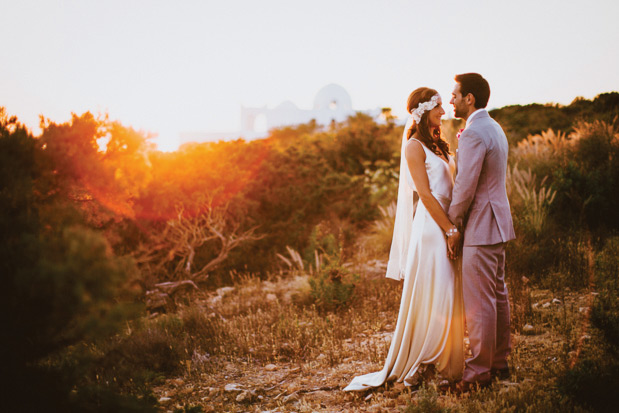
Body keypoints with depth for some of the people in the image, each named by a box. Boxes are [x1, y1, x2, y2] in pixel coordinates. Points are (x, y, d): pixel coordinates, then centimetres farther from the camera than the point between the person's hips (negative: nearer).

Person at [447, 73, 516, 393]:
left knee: (478, 303, -4)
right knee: (497, 295, 15)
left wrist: (454, 227, -11)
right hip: (496, 223, 10)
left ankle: (479, 370, 3)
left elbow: (465, 187, -20)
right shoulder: (494, 128, 15)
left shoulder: (473, 134, -18)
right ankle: (499, 362, 24)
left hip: (480, 227, -10)